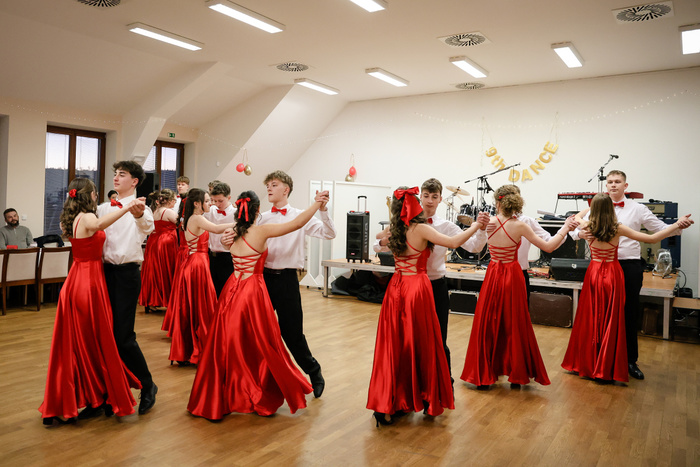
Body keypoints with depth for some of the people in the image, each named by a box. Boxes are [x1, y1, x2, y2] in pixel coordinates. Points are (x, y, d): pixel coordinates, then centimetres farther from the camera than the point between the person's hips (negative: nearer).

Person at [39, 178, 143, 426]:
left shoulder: (71, 220, 9)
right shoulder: (87, 218, -16)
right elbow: (99, 224, -41)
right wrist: (126, 208, -49)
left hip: (74, 281, 8)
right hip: (90, 282, -8)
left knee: (73, 342, 13)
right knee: (97, 341, 3)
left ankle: (62, 403, 20)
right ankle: (102, 398, 14)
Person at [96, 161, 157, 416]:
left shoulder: (140, 208, -5)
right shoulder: (104, 208, 14)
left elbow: (148, 226, -28)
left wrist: (140, 216, -50)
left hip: (126, 273, -6)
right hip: (104, 271, 6)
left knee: (123, 336, -7)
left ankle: (147, 386, 12)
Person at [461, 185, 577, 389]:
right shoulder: (520, 226, -12)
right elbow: (548, 247, -9)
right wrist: (565, 228, 2)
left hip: (493, 277, 1)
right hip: (513, 277, -1)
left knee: (487, 325, 10)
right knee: (514, 325, 11)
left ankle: (483, 376, 16)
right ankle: (516, 375, 21)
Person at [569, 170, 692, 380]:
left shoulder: (637, 209, 5)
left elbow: (661, 228, 4)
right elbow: (575, 229, -2)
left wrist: (678, 226, -17)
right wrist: (581, 233, -25)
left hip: (630, 266, 0)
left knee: (630, 314, 7)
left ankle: (630, 361, 23)